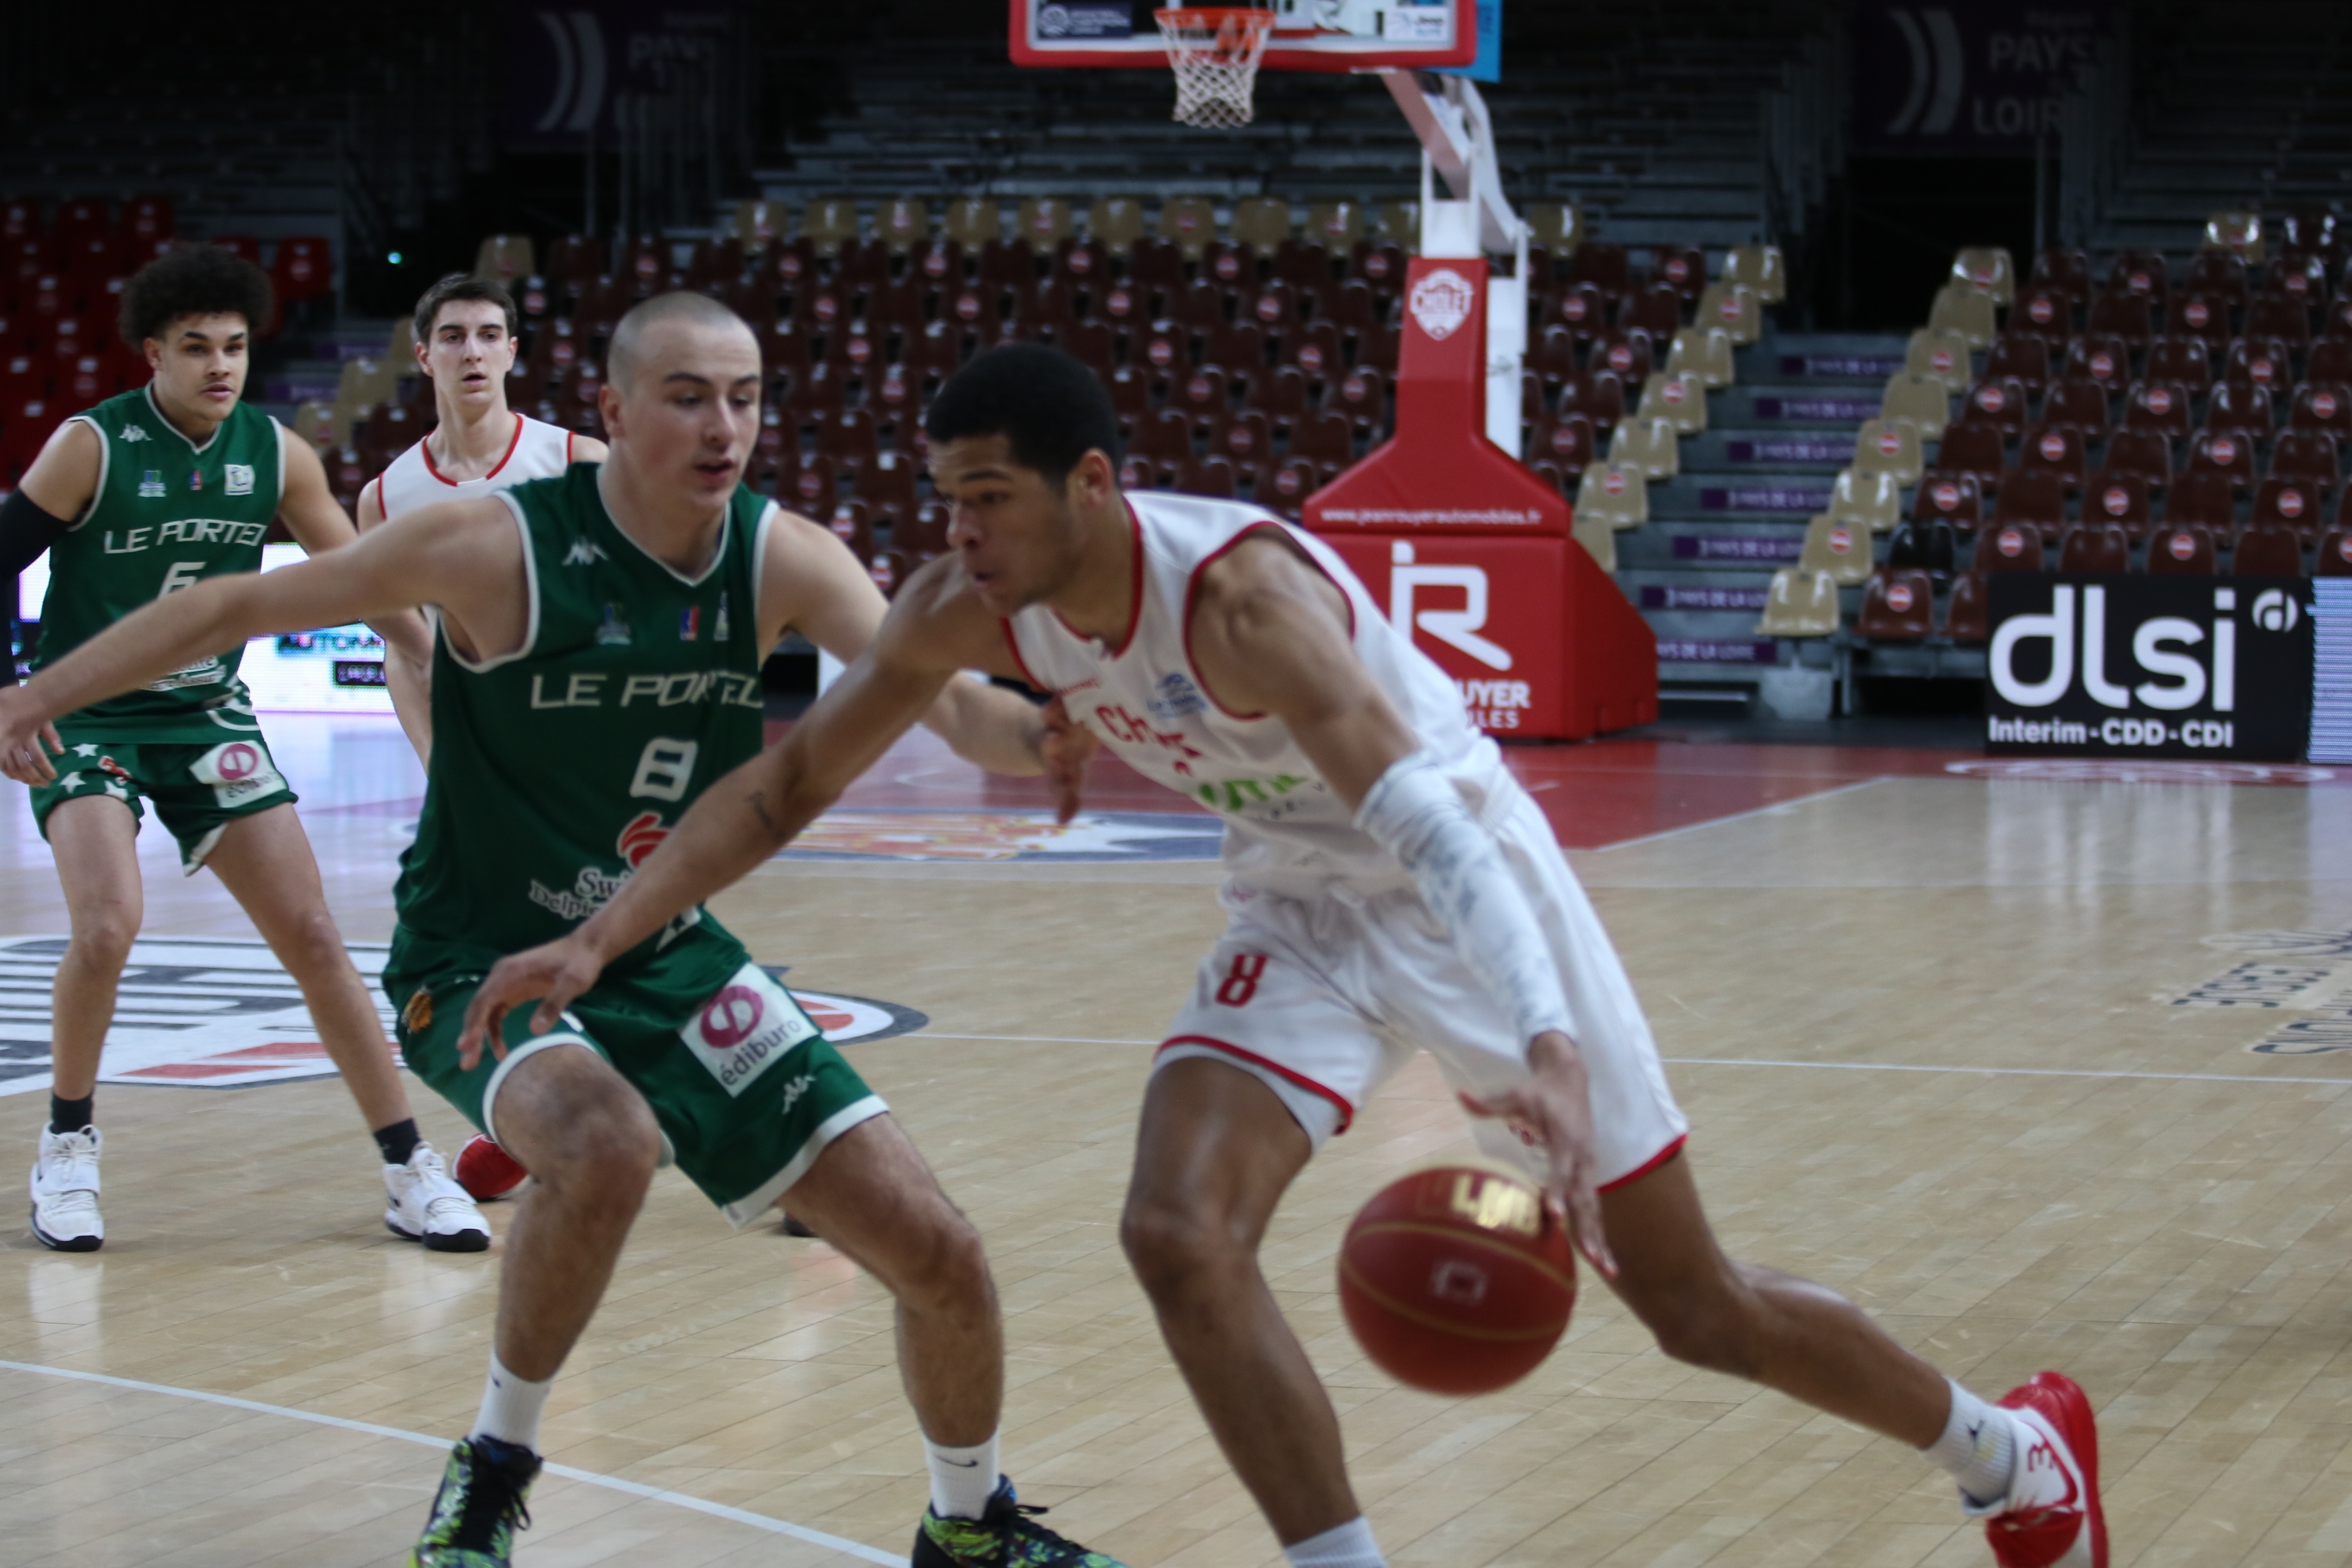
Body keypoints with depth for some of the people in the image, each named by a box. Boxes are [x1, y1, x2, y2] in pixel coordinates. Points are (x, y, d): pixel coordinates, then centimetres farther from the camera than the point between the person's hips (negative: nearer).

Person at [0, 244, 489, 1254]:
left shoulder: (275, 454, -3)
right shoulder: (91, 447, -14)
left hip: (208, 717, 4)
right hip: (86, 717, -4)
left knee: (310, 933, -3)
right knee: (106, 929, -23)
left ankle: (408, 1171, 4)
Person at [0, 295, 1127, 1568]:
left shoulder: (784, 560, -9)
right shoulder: (497, 546, -20)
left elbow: (949, 703, -21)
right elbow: (240, 606, -12)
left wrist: (1044, 736, -43)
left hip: (668, 959, 5)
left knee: (937, 1252, -1)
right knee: (606, 1142, -39)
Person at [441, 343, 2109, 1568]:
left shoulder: (1239, 588, -34)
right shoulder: (968, 610, -13)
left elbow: (1424, 814, -45)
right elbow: (788, 778, -3)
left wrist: (1546, 1052, -59)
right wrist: (597, 943, -14)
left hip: (1465, 888, -6)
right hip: (1301, 914, 6)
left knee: (1697, 1303, 3)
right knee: (1181, 1233, -20)